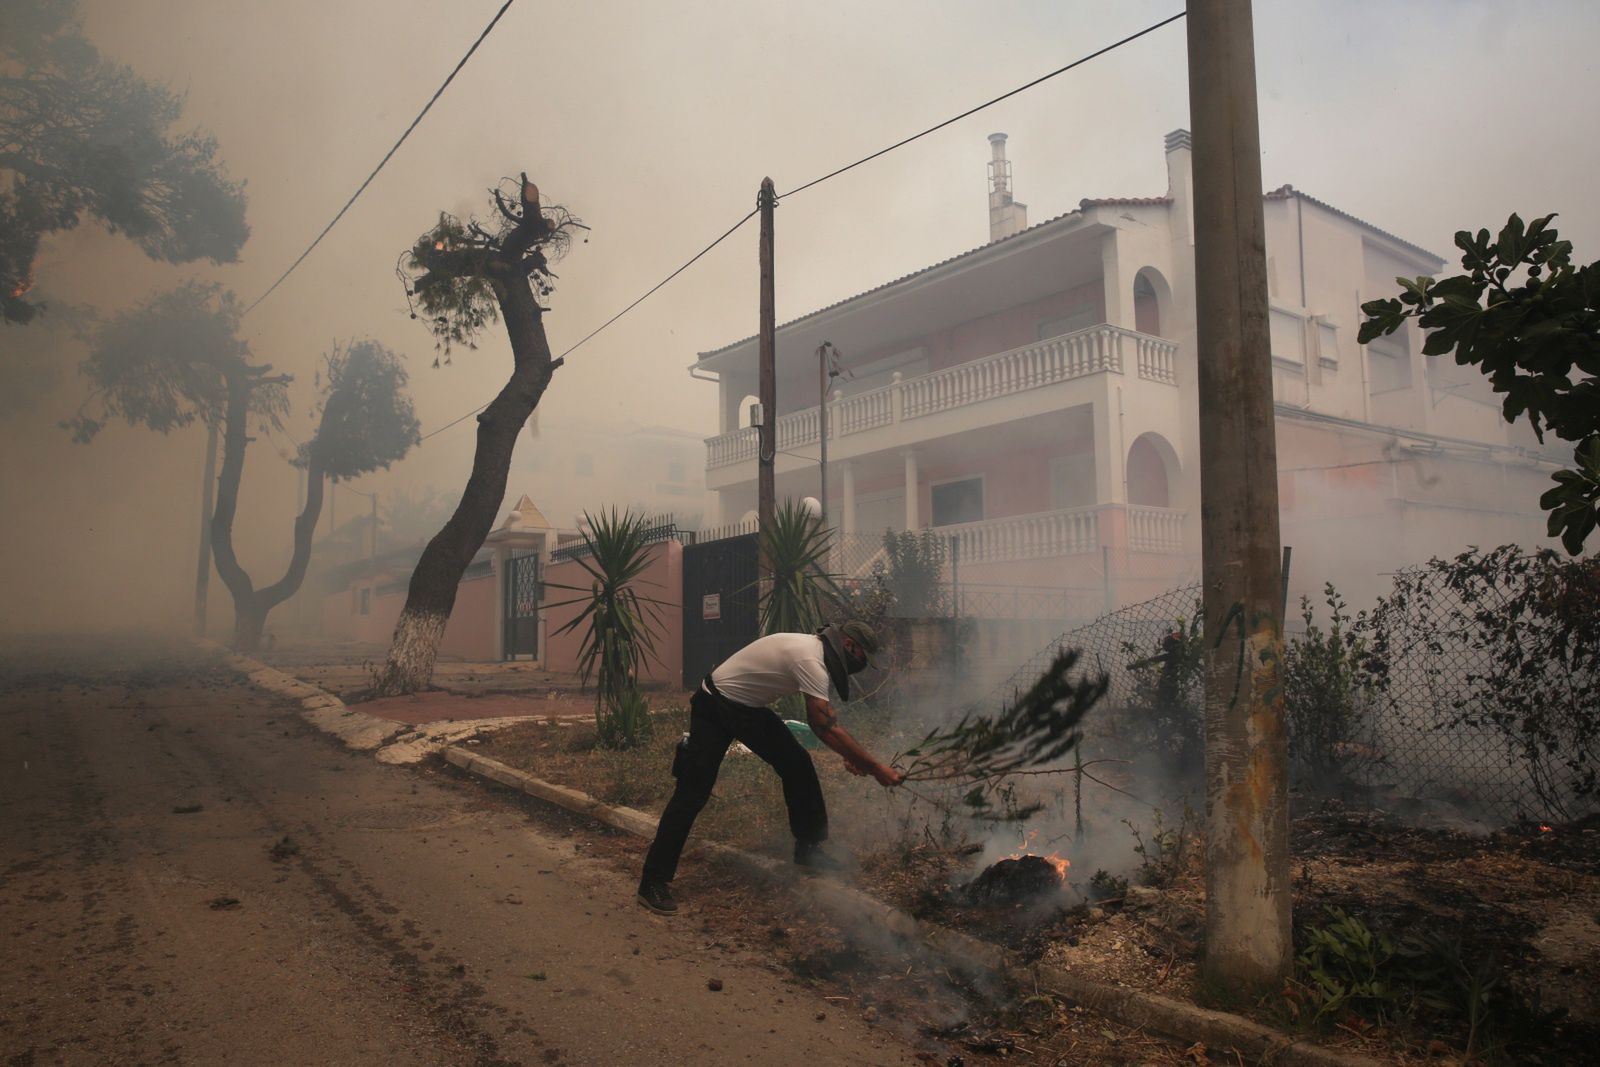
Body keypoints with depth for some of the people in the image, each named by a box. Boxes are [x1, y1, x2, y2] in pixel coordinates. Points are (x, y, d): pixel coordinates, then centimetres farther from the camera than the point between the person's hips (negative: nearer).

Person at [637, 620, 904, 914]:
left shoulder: (813, 648, 2)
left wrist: (849, 755, 4)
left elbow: (822, 720, 13)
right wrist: (876, 768, -28)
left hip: (749, 709, 10)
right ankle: (654, 881, -1)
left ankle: (808, 848, 18)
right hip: (714, 707, -10)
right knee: (693, 792, -9)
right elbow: (826, 727, -32)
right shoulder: (809, 660, -28)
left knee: (797, 765, 5)